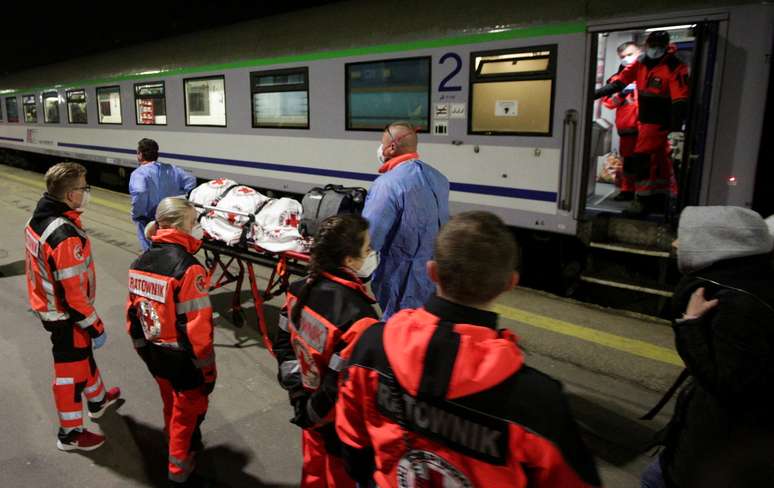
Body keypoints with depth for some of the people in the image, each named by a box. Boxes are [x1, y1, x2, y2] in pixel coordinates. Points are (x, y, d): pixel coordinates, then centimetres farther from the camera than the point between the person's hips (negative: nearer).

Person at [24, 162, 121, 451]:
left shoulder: (37, 220, -2)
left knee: (83, 355, 28)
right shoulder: (66, 236, -32)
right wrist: (96, 327, -17)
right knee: (70, 372, 9)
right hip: (67, 317, -9)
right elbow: (74, 293, -29)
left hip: (47, 307, 9)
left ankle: (98, 400, 50)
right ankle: (71, 434, 28)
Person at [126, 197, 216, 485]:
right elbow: (197, 327, -26)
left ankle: (176, 443, 52)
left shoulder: (140, 262, -2)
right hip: (182, 358, -7)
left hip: (153, 354, 7)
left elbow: (133, 313, 6)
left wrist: (143, 348, 20)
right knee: (189, 410, 14)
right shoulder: (188, 268, -26)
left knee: (171, 404, 28)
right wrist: (208, 370, -14)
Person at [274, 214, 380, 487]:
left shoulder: (302, 291, -9)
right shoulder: (358, 319, -34)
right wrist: (312, 413, -14)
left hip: (312, 412, 7)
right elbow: (343, 390, -31)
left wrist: (299, 392, 4)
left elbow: (283, 344, 2)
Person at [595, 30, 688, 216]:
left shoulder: (674, 67, -15)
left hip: (660, 122, -7)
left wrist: (676, 127, -24)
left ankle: (642, 200, -8)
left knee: (642, 156, -14)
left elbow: (680, 100, -19)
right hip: (645, 120, 7)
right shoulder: (641, 62, 5)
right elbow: (619, 80, 6)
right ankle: (660, 198, 26)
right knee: (659, 159, 15)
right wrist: (596, 93, -4)